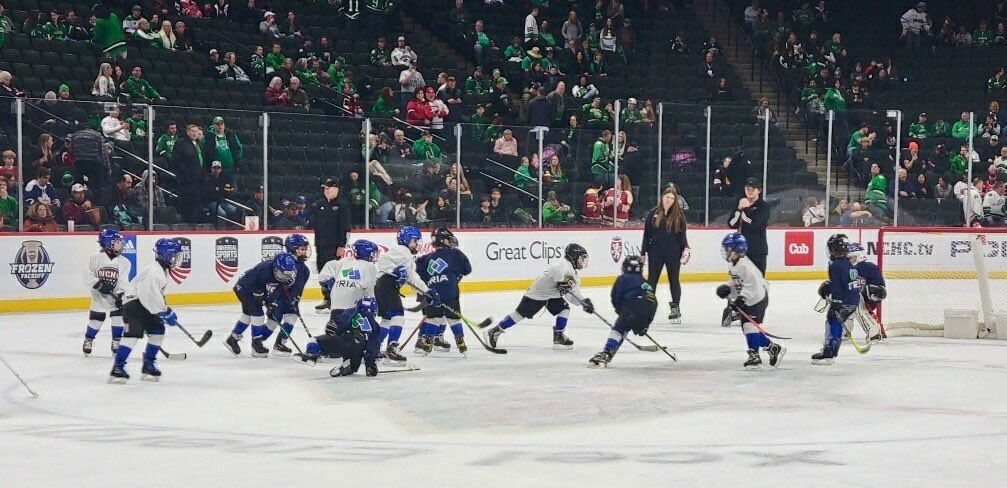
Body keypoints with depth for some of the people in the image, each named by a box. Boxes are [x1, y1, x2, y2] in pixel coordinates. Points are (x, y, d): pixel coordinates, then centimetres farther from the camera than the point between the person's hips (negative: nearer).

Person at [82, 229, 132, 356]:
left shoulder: (124, 262, -4)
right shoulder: (95, 258, -9)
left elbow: (123, 280, -11)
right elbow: (88, 277, -8)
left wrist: (121, 295, -25)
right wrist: (98, 284, -23)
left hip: (116, 297, 2)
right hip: (99, 297, -2)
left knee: (118, 320, -6)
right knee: (96, 320, 6)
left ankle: (116, 343, 9)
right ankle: (88, 341, 28)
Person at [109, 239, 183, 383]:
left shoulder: (163, 270, 12)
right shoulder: (154, 271, -22)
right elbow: (151, 295, -29)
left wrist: (167, 311, 17)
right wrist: (165, 313, -23)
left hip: (145, 306, 11)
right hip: (133, 304, -11)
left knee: (157, 331, 9)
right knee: (133, 333, -20)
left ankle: (148, 366, 16)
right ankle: (117, 368, -21)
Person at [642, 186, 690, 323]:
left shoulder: (679, 214, 0)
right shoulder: (654, 213, 2)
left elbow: (682, 234, 3)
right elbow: (647, 233, 4)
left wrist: (686, 249, -10)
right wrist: (643, 252, 4)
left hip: (673, 253, -1)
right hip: (656, 252, 1)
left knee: (674, 280, 7)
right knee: (651, 280, 6)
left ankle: (675, 309, 14)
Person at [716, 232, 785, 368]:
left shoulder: (744, 264, -23)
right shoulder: (733, 265, 10)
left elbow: (752, 283, -31)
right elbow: (735, 284, 19)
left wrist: (742, 297, -36)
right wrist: (726, 289, 1)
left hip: (757, 298, -11)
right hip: (747, 301, 11)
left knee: (749, 324, -17)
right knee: (746, 325, 10)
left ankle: (754, 355, -15)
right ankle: (773, 348, 19)